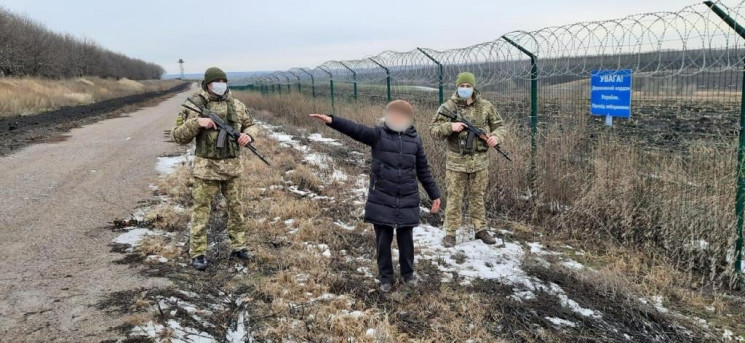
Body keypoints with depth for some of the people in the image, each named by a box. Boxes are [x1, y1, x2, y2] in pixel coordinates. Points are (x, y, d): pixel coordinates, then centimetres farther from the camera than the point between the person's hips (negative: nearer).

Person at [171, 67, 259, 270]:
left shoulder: (236, 105, 4)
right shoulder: (195, 106, -6)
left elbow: (251, 125, 16)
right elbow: (178, 137, -6)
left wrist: (248, 135, -7)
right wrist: (196, 122, -22)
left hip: (233, 166, 4)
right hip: (206, 167, -4)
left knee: (236, 208, 13)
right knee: (201, 210, 3)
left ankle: (238, 246, 26)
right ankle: (198, 253, 13)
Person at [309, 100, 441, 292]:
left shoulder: (415, 140, 3)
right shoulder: (378, 135, -4)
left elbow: (423, 171, 11)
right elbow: (356, 130, -21)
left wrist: (434, 195, 12)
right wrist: (332, 121, -37)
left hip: (407, 200, 2)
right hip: (382, 199, -1)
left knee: (405, 238, 12)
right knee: (383, 239, 8)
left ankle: (408, 273, 34)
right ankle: (385, 277, 26)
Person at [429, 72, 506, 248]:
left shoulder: (485, 106, 2)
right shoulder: (447, 107, -4)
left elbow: (499, 124, 11)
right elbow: (433, 130, -5)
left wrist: (496, 136, -11)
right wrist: (450, 126, -23)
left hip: (480, 161, 2)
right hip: (456, 161, -2)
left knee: (478, 197, 14)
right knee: (454, 198, 4)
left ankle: (481, 230, 27)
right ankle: (450, 233, 14)